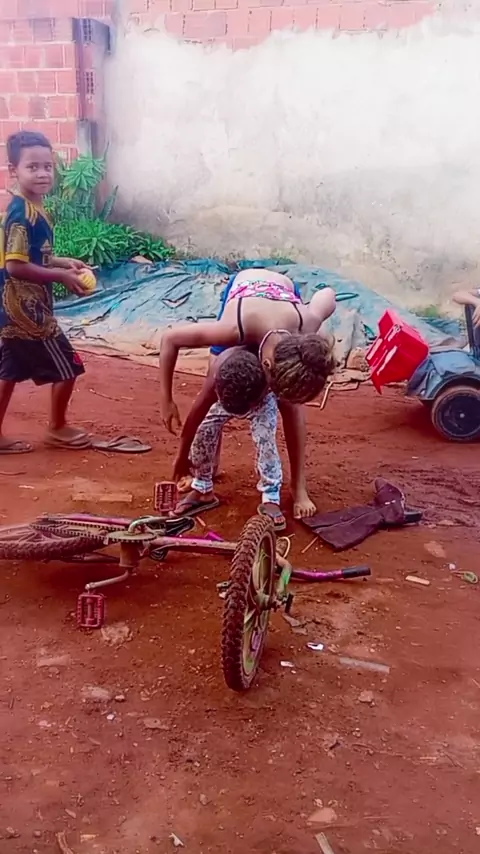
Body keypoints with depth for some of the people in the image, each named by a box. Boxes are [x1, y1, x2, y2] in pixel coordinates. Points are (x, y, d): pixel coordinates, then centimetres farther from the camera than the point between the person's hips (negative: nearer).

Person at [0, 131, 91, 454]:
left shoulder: (29, 209, 10)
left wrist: (63, 262, 8)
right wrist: (62, 276, -18)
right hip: (27, 307, -10)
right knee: (67, 366, 3)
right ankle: (58, 428, 19)